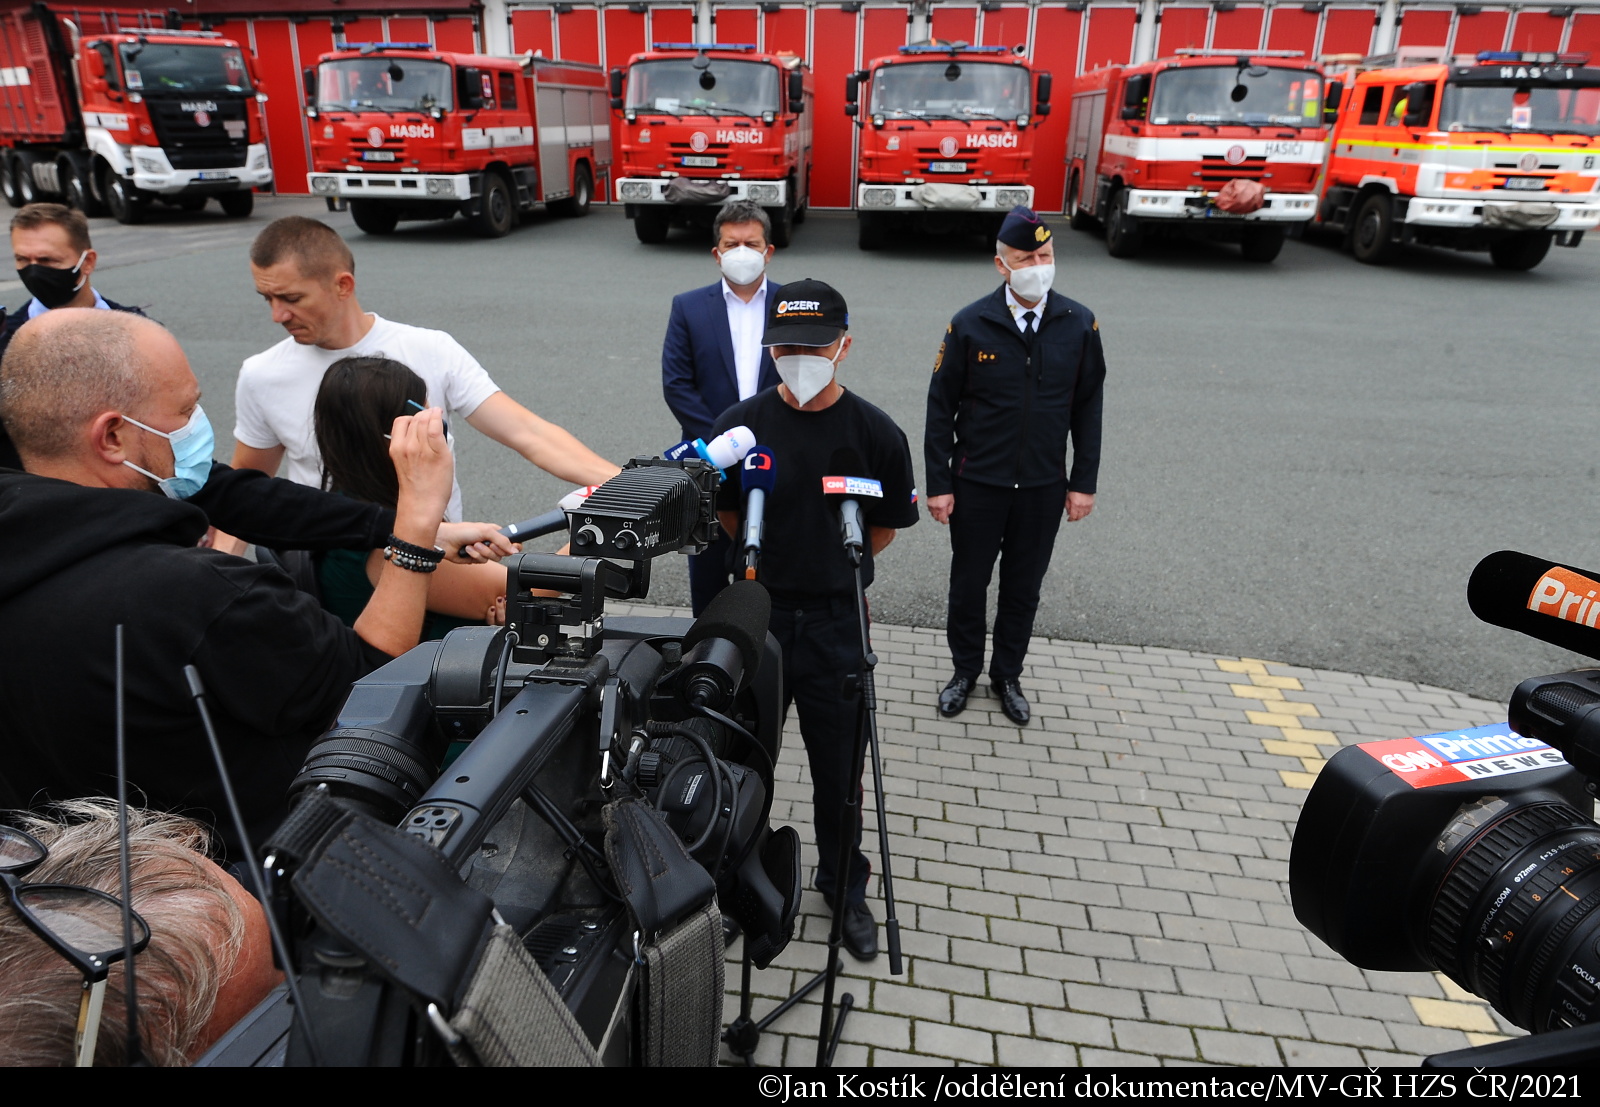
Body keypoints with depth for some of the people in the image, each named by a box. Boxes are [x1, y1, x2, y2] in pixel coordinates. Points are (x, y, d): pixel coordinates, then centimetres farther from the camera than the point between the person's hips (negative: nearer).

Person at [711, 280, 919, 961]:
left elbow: (888, 524, 6)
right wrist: (778, 558, 6)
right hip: (758, 615, 1)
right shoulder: (740, 425, -6)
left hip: (836, 620, 0)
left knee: (838, 764, 13)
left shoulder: (875, 433, -7)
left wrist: (835, 565, 6)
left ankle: (843, 884, 37)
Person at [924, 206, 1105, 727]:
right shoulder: (970, 325, -10)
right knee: (968, 585, 13)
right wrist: (938, 484, -7)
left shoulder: (1079, 324, -4)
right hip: (977, 485, -1)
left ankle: (1007, 675, 36)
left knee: (1023, 589, 15)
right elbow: (941, 407, -5)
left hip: (1044, 488, 2)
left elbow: (1087, 407, 3)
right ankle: (965, 671, 35)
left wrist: (1084, 482, 1)